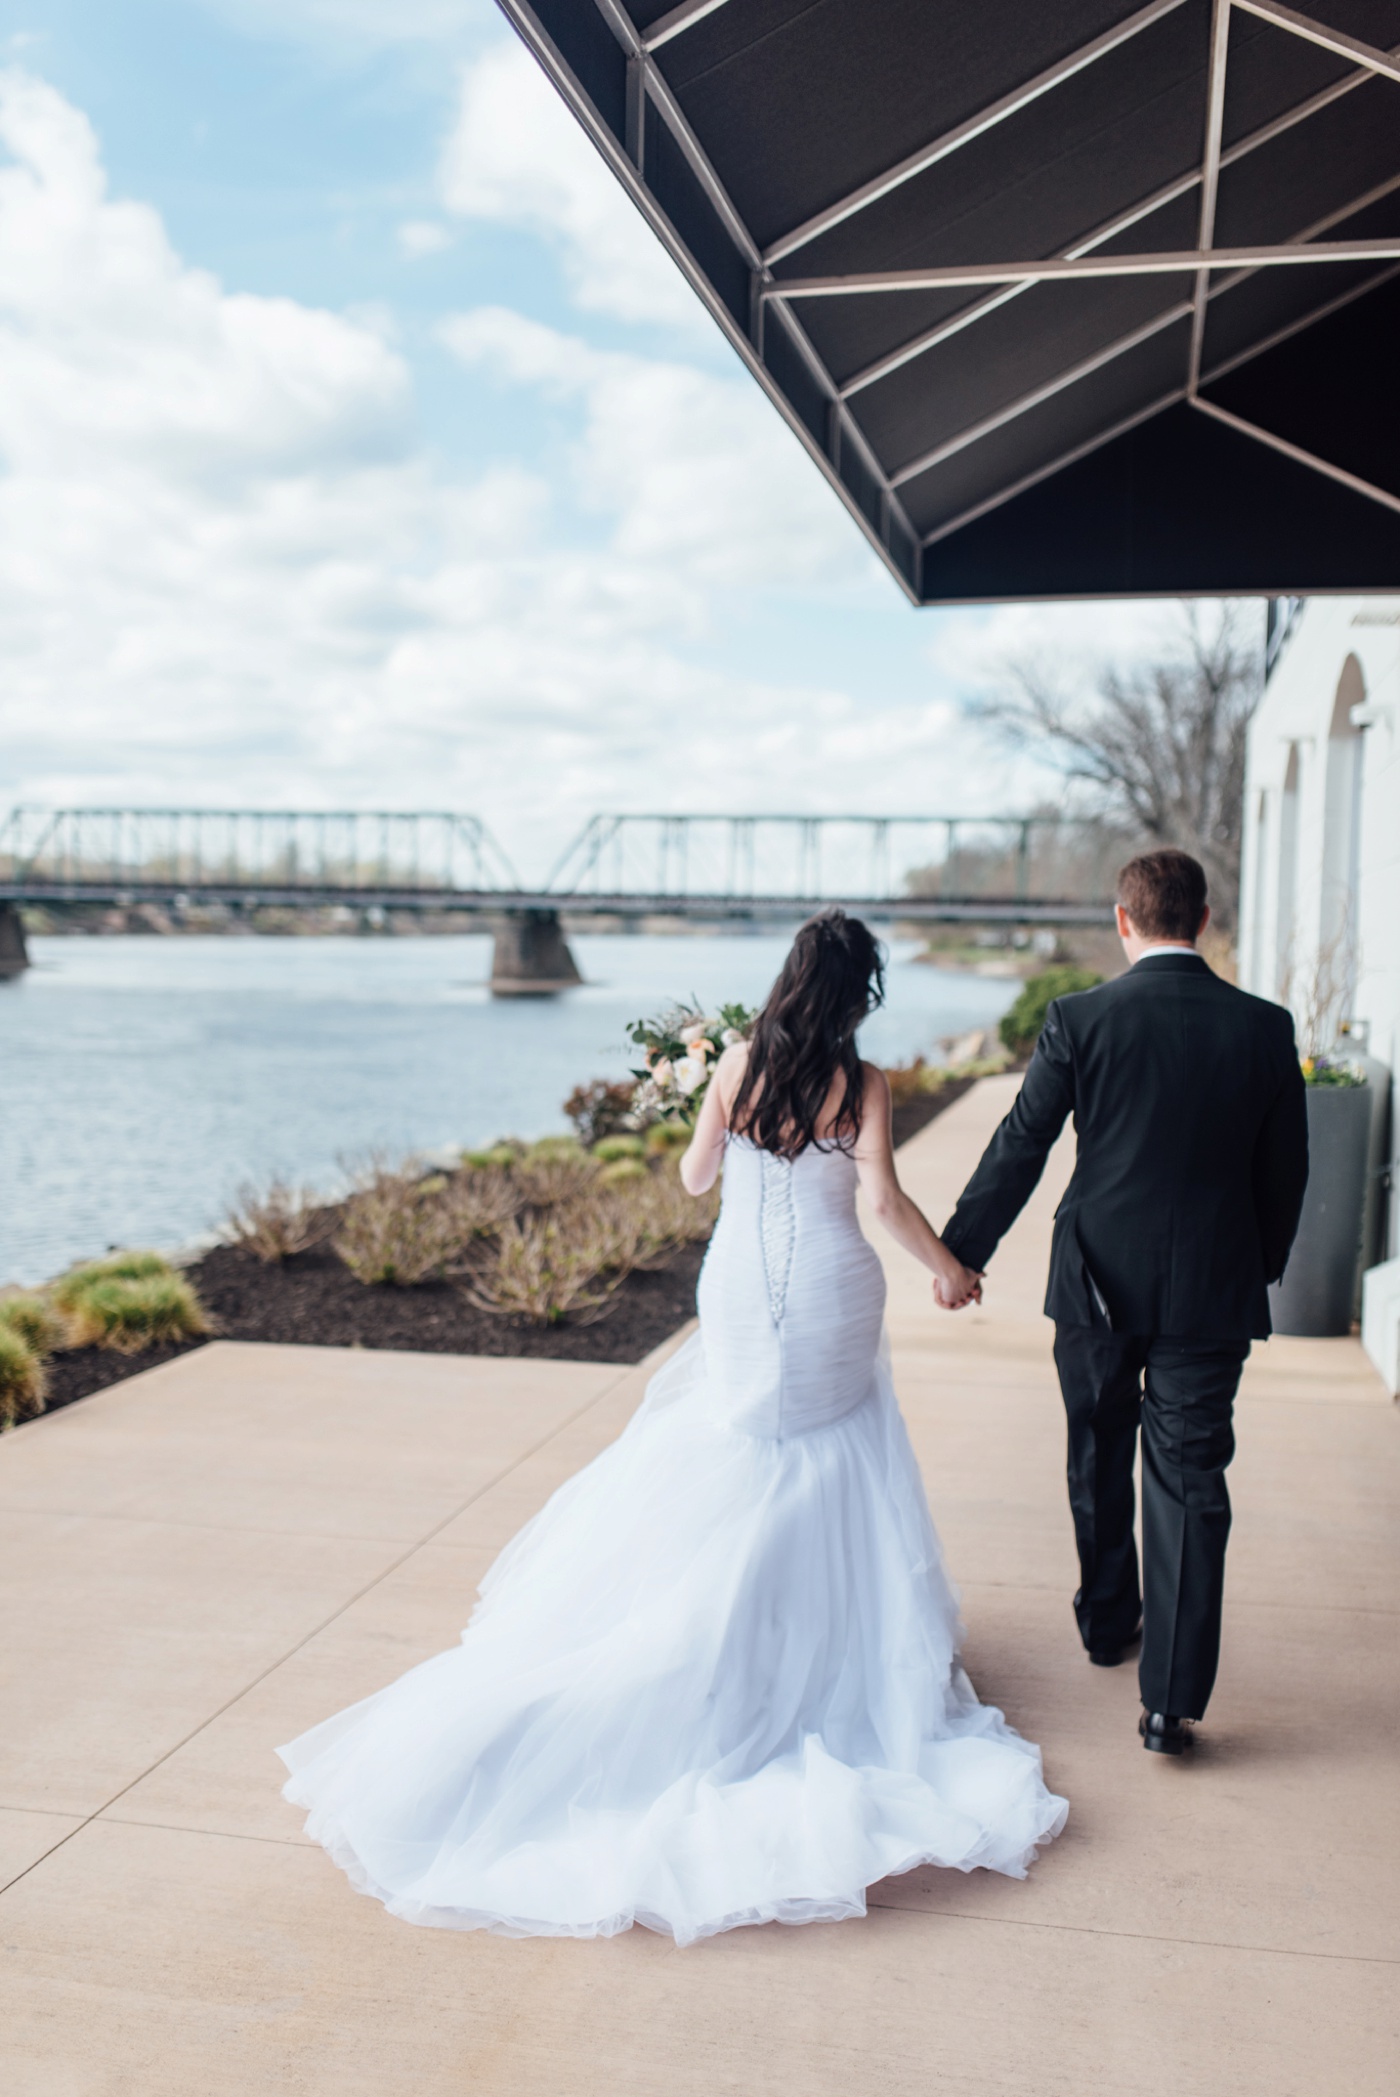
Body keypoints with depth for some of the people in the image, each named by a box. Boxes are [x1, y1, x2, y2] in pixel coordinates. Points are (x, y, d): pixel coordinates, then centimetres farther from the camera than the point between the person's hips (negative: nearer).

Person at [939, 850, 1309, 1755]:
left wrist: (960, 1255, 4)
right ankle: (1173, 1699, 4)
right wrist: (1260, 1265, 19)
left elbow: (1018, 1150, -7)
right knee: (1191, 1483, 5)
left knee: (1100, 1460, 20)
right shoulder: (1266, 1027, -4)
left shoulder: (1080, 1019, -10)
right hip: (1213, 1290, 0)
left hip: (1098, 1282, 0)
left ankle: (1110, 1622, 39)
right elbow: (1286, 1170, 3)